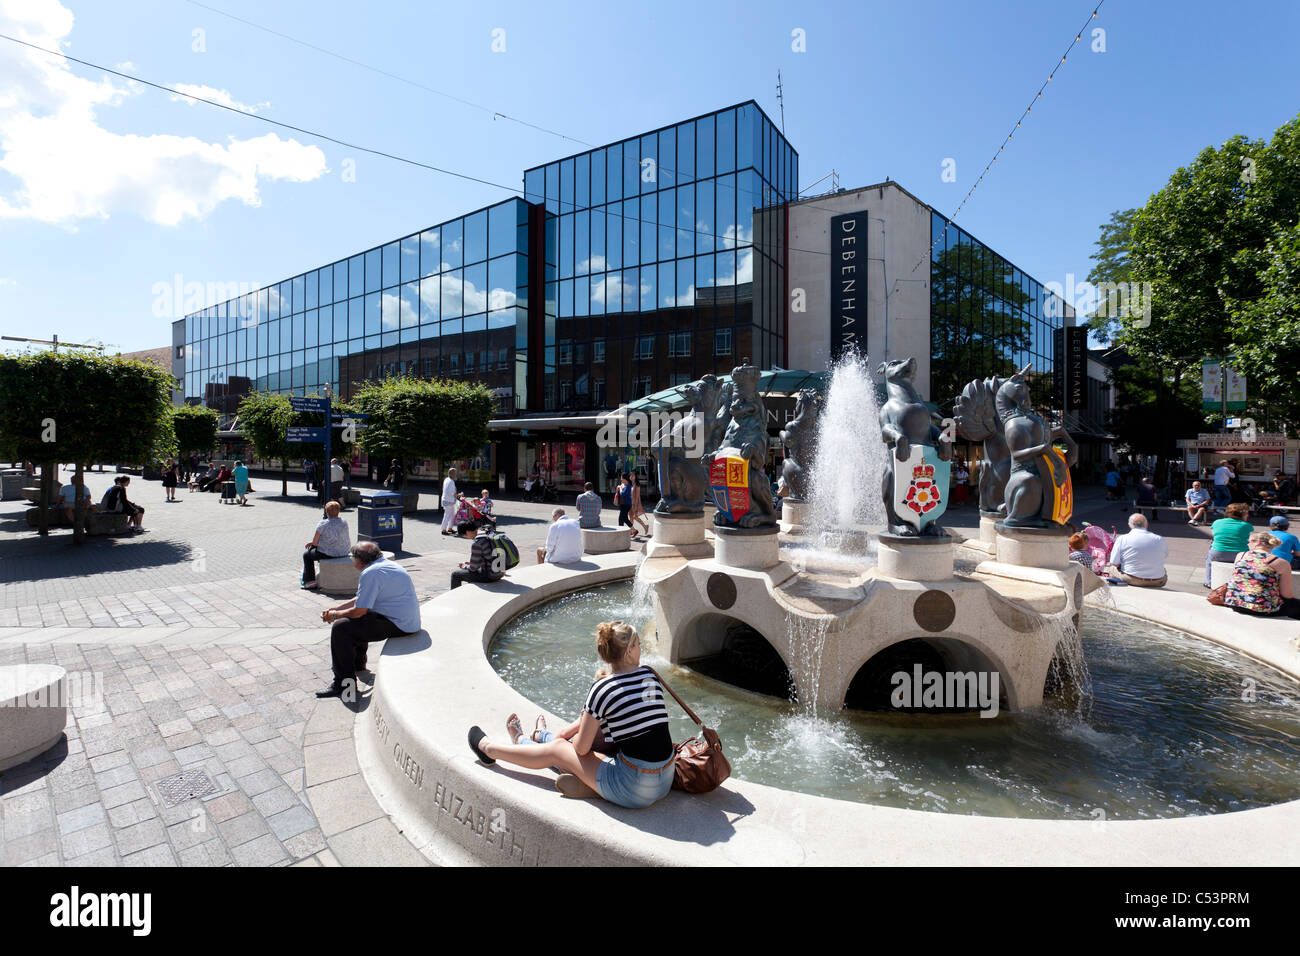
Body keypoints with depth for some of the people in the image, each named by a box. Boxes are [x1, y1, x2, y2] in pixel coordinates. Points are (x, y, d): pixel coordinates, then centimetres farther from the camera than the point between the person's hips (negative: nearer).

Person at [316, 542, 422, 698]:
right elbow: (363, 600, 24)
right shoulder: (387, 564, 15)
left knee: (340, 627, -10)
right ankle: (357, 664, 47)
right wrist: (335, 608, 20)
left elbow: (359, 611, -16)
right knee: (356, 621, 29)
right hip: (408, 622, 11)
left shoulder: (371, 573, -17)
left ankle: (345, 684, -4)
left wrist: (335, 615, 2)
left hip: (398, 625, -11)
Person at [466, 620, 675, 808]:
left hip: (633, 791, -6)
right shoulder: (650, 676, 3)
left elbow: (581, 748, -5)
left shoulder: (601, 689, -15)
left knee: (557, 750, 12)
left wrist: (568, 736, 20)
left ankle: (490, 749, 35)